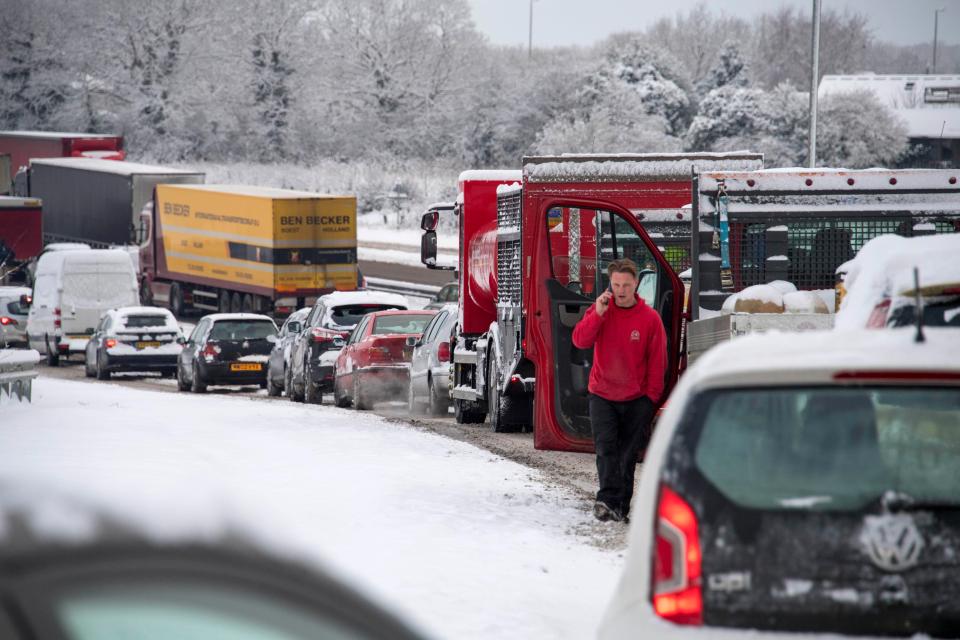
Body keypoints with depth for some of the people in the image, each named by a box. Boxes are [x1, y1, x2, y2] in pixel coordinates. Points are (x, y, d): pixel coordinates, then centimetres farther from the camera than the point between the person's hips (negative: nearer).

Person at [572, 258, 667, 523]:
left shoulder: (650, 318, -4)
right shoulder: (599, 310, 1)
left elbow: (657, 360, 0)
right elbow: (580, 340, -12)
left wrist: (652, 396, -3)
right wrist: (598, 313, -22)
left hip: (636, 399, 0)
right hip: (602, 395, 0)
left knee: (628, 454, 6)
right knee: (606, 446, -15)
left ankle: (621, 506, 13)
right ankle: (608, 499, -23)